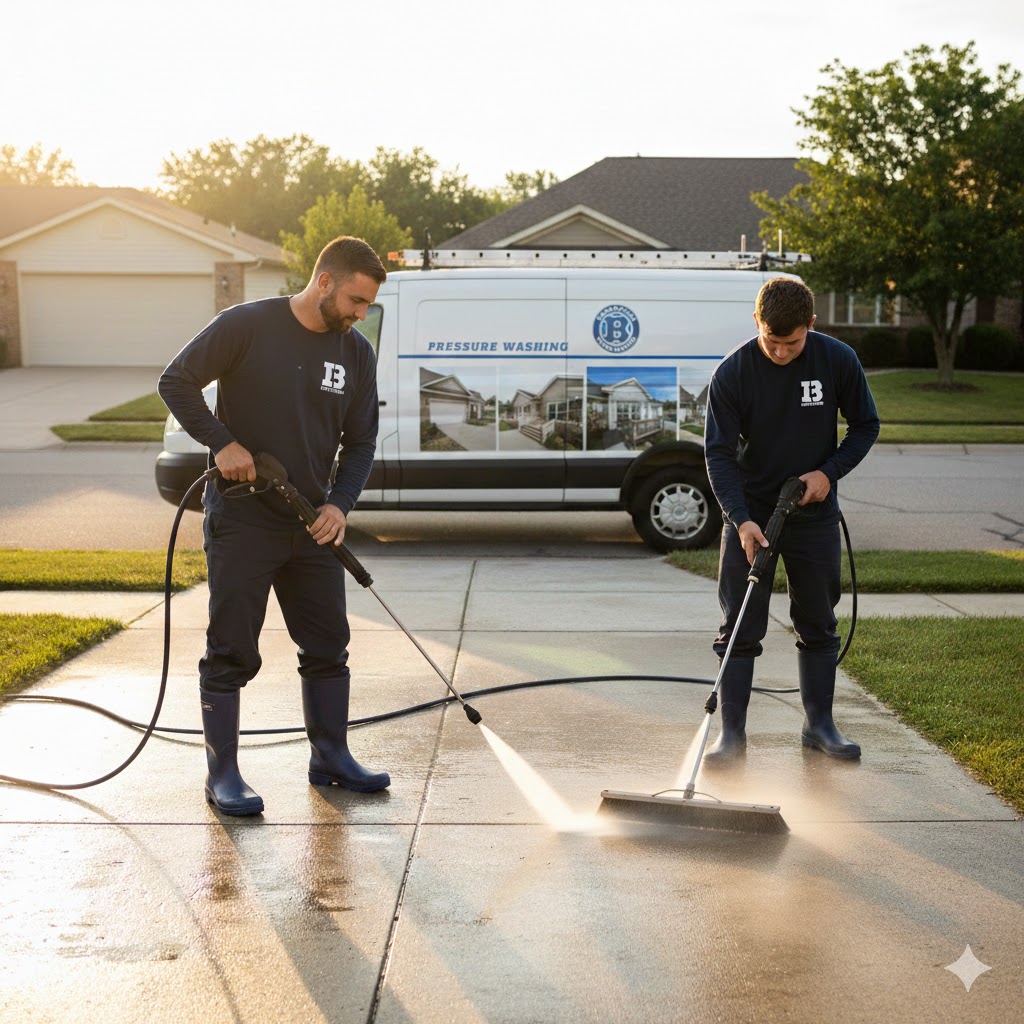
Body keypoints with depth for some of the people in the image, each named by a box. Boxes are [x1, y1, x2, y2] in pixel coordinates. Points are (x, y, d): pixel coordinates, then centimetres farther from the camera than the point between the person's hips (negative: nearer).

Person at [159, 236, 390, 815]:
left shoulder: (357, 353, 4)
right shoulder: (247, 326, -10)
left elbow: (361, 441, 7)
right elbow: (177, 382, -6)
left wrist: (340, 504, -8)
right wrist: (222, 442, -18)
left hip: (312, 524, 5)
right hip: (241, 519, -5)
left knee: (328, 644, 9)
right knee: (232, 651, 0)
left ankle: (331, 757, 24)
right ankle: (223, 773, 10)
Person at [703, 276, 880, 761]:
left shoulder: (838, 360, -11)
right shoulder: (732, 372, -16)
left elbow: (865, 425, 3)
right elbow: (719, 453, -14)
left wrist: (829, 472, -12)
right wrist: (741, 520, -26)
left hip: (814, 512, 2)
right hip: (750, 514, -2)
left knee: (818, 624, 11)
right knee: (740, 627, 0)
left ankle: (819, 724, 25)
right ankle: (732, 731, 8)